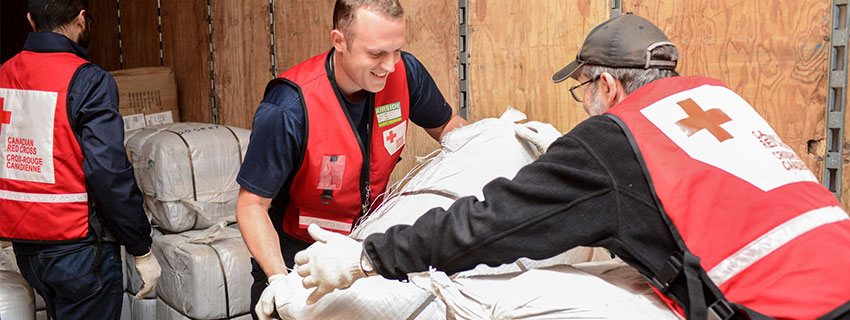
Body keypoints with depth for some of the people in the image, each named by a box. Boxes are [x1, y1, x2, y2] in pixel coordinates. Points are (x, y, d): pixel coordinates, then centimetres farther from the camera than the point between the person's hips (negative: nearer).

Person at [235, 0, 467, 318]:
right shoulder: (289, 109, -30)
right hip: (297, 252, -4)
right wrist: (279, 279, -36)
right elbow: (252, 204, -23)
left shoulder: (405, 72, -17)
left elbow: (447, 126, 4)